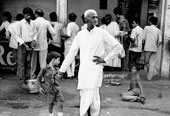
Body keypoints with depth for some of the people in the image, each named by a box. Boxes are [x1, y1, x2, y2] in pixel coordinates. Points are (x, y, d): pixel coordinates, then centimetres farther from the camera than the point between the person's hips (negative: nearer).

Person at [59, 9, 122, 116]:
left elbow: (118, 46, 0)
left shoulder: (102, 33, -5)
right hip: (83, 70, 4)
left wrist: (105, 59, -4)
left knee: (90, 98, -7)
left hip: (95, 70, -4)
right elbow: (72, 53, 10)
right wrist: (62, 69, 10)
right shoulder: (80, 34, 6)